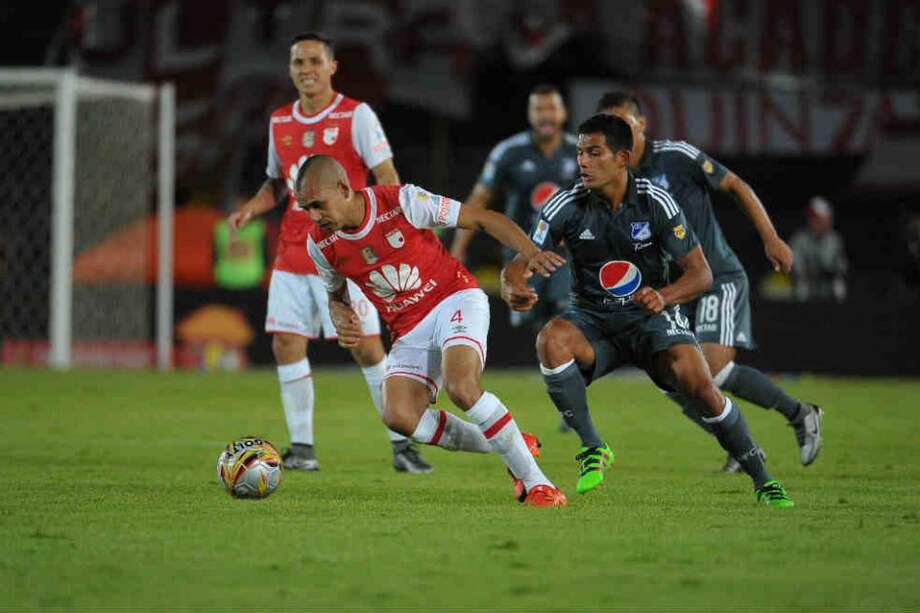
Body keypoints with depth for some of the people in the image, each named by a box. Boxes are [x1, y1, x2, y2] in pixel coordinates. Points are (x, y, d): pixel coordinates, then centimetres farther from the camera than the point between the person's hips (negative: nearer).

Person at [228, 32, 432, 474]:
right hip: (292, 254, 5)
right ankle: (302, 447, 6)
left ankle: (401, 445, 2)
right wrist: (252, 207, 3)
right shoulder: (280, 122, 11)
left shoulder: (356, 116, -5)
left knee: (365, 347, -7)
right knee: (286, 343, -2)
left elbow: (388, 178, -8)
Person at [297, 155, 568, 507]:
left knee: (461, 387, -32)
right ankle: (511, 449, -2)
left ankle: (537, 483, -20)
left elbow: (482, 218, -9)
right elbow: (335, 293, 18)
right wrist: (342, 320, -6)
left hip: (455, 299, -5)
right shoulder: (320, 244, -3)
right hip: (410, 330, 5)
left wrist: (531, 254, -23)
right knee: (399, 417, -20)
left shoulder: (401, 202, -16)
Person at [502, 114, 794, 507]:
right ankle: (592, 447, -19)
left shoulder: (656, 203, -10)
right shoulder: (567, 206, -8)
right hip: (592, 322, 1)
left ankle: (762, 481, -2)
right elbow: (519, 266, -9)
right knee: (550, 339, -33)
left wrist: (664, 296, -29)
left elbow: (700, 274, -8)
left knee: (701, 388, -22)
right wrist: (513, 290, -34)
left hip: (651, 316, -1)